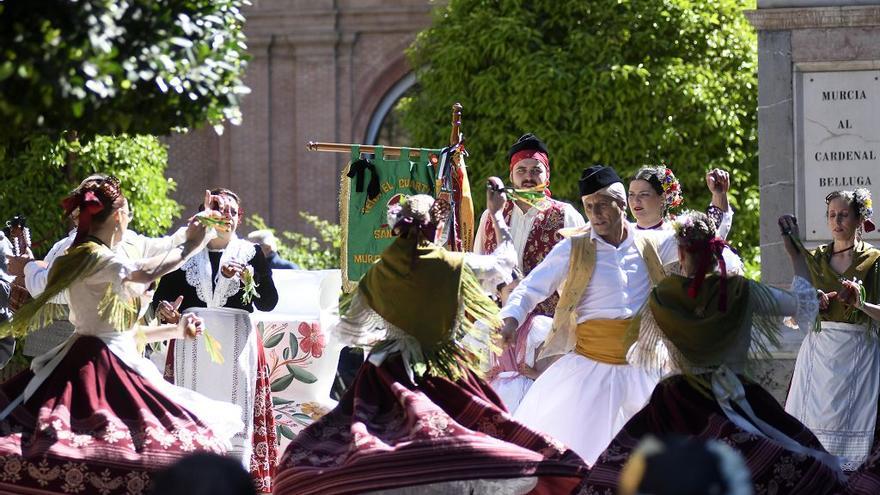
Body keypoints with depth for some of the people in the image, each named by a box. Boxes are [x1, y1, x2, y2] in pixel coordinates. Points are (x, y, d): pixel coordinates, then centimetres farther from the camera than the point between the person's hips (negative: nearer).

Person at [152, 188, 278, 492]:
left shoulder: (251, 253, 12)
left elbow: (268, 303, 3)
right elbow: (162, 294, 7)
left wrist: (247, 277, -13)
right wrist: (163, 308, -14)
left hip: (236, 347, 0)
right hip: (193, 348, 0)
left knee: (237, 417, -5)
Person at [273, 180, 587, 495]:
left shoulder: (380, 274, -1)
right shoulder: (455, 266, -5)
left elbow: (345, 332, 8)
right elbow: (505, 259, 14)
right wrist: (496, 213, 28)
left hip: (390, 376, 1)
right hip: (445, 375, -1)